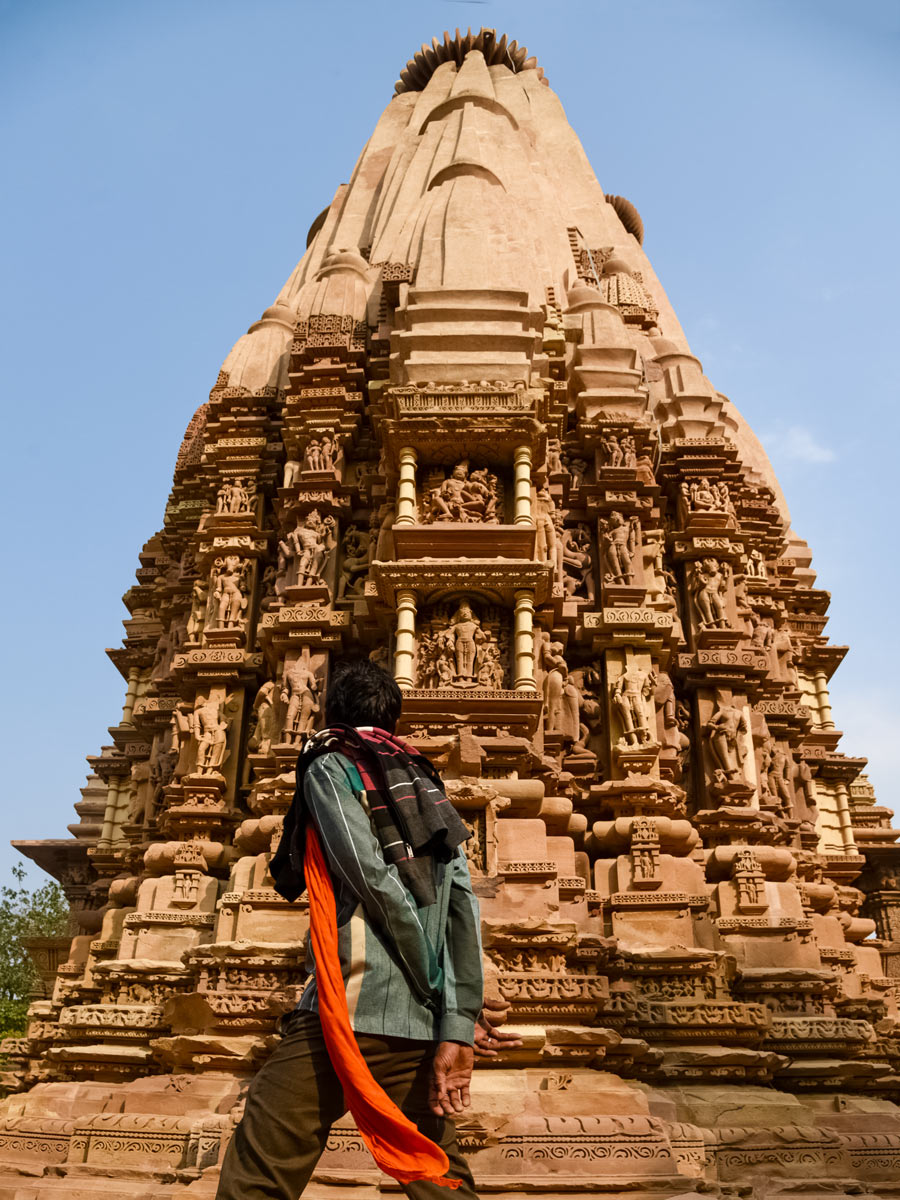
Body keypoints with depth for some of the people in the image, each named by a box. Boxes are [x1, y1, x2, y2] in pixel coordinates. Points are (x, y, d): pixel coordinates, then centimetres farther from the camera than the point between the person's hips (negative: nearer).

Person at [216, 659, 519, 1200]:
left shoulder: (329, 764, 5)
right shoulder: (429, 784, 21)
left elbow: (374, 881, -10)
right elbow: (463, 906, 7)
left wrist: (445, 1000, -2)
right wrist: (456, 1027, -1)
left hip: (353, 1007, -6)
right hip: (420, 1023, 7)